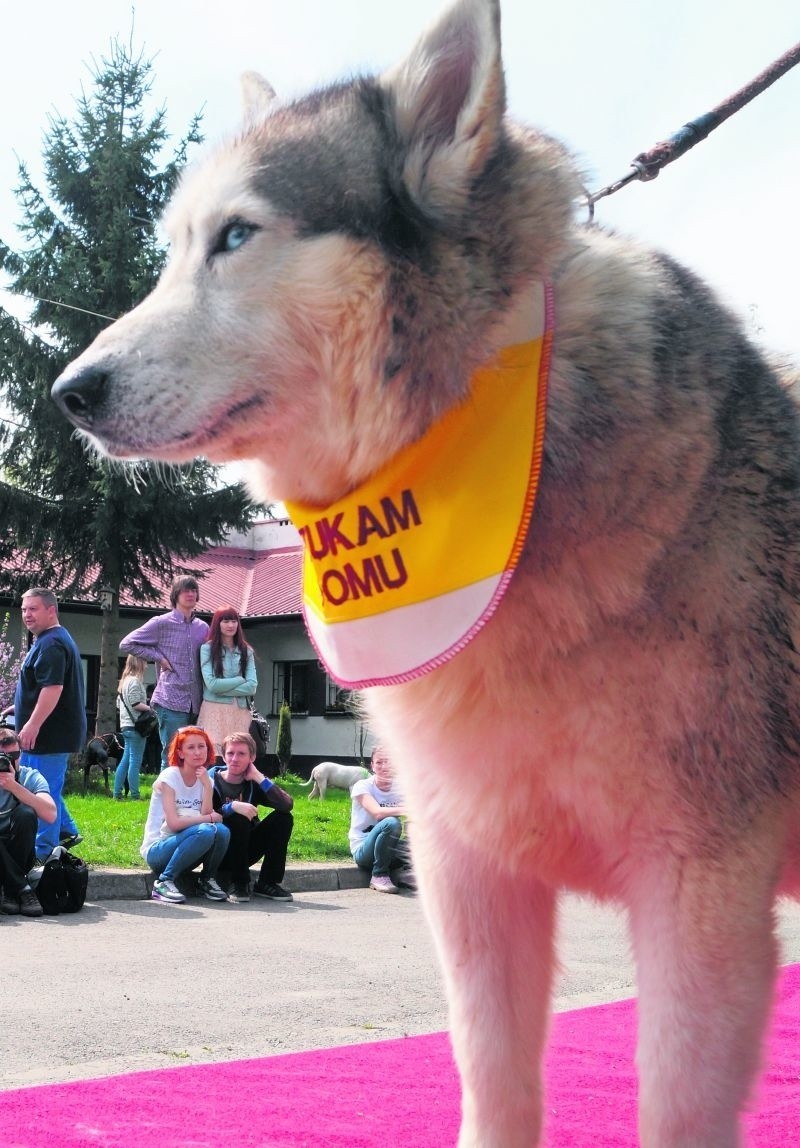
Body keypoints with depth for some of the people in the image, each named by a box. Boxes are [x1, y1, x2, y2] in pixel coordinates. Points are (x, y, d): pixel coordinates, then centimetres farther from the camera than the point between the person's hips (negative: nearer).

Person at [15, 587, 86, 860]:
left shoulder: (51, 644, -18)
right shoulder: (54, 640, 17)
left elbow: (52, 687, -27)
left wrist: (33, 725, -27)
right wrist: (18, 708, 29)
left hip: (50, 733, -11)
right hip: (53, 732, 11)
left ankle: (43, 850, 2)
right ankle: (66, 831, 27)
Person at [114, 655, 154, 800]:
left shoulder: (125, 680, 16)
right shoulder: (135, 681, -13)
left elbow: (118, 704, 21)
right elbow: (136, 704, -20)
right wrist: (150, 708, -9)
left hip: (125, 725, 10)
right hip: (135, 726, -10)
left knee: (125, 760, 12)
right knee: (135, 761, -6)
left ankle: (117, 793, 14)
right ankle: (135, 795, -5)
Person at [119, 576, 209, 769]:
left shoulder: (203, 628, 13)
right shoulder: (162, 623, 0)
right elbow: (127, 644, 1)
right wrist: (158, 657, -4)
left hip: (195, 703, 5)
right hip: (171, 702, -5)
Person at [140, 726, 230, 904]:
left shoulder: (205, 779, 6)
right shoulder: (169, 777, -12)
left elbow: (207, 815, -10)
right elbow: (173, 823, -20)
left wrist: (207, 785, -17)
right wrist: (210, 818, -14)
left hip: (183, 847, 5)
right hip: (157, 849, -5)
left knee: (221, 831, -24)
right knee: (205, 831, -32)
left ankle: (207, 879, -1)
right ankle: (164, 882, -19)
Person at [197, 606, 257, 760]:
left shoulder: (246, 651, 12)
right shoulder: (207, 648, 3)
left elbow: (252, 687, 2)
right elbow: (211, 684, -8)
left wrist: (223, 687, -7)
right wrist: (240, 680, 1)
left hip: (239, 712, 3)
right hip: (214, 711, -3)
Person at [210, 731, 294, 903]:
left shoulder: (253, 783, 0)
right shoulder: (211, 781, -10)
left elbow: (287, 805, -16)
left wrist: (259, 778, -17)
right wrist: (231, 807, -36)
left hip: (245, 852, 5)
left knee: (283, 818, -12)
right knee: (238, 818, -31)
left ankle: (267, 883, -9)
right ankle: (240, 885, -21)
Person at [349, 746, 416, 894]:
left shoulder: (400, 789, 3)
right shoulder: (362, 786, -11)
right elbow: (378, 813, -29)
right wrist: (409, 809, -41)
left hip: (390, 848, 4)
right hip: (363, 851, -4)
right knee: (391, 822, -35)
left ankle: (404, 872, 3)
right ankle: (379, 876, -16)